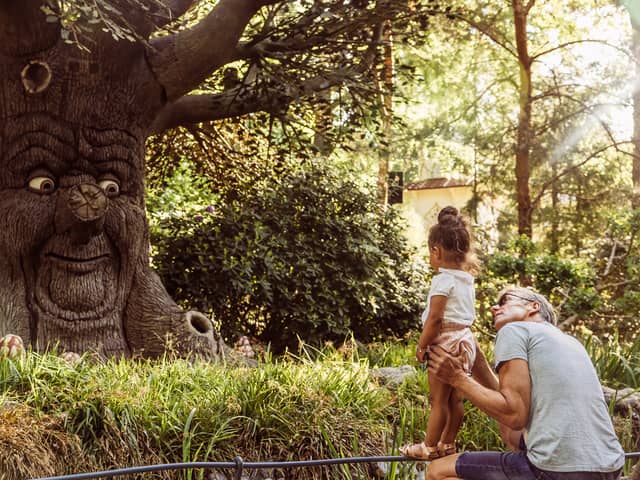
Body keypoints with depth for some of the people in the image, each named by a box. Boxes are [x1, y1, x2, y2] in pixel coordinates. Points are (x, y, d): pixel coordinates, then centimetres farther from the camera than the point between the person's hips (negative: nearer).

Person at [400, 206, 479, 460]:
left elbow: (435, 318, -19)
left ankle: (430, 447, 8)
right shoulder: (467, 279, 9)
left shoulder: (443, 280, -16)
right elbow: (465, 314, 13)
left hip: (446, 341, -9)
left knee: (438, 399, 0)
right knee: (454, 397, 15)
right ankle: (448, 443, 25)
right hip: (465, 338, 9)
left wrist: (421, 345, -12)